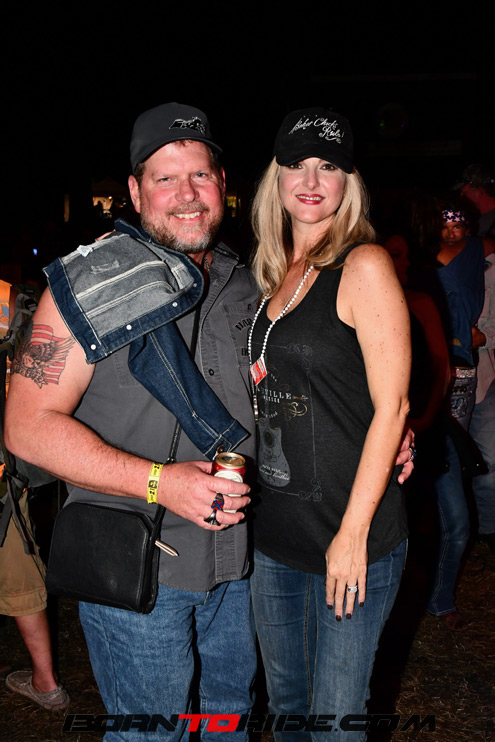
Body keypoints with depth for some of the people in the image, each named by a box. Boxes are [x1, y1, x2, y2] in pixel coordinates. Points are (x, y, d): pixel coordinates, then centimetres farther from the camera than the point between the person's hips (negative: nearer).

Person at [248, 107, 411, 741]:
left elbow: (391, 406, -14)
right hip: (272, 534, 6)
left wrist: (353, 533, -16)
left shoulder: (363, 266, -11)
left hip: (348, 535, -6)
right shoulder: (275, 274, 9)